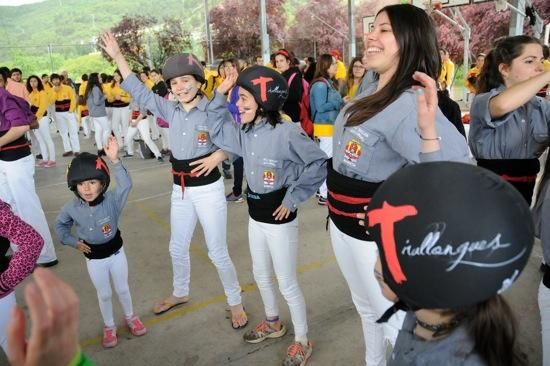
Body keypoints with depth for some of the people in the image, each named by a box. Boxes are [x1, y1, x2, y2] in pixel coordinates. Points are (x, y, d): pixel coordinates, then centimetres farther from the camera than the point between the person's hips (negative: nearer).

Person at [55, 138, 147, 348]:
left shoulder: (111, 200, -21)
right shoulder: (72, 208, -15)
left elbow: (126, 185, -39)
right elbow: (60, 224, 6)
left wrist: (115, 161, -50)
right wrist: (72, 242, -4)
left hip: (116, 252, -1)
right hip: (93, 258, 1)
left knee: (122, 289, 18)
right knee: (104, 295, 17)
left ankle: (130, 317, 43)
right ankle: (109, 327, 39)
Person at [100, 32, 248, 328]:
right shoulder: (171, 111, 3)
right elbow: (139, 92, 9)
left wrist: (217, 156, -29)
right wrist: (117, 57, 7)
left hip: (208, 188, -6)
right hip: (180, 189, 6)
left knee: (217, 252, 3)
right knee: (177, 248, 20)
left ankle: (235, 303, 25)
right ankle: (180, 293, 45)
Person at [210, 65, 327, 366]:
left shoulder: (287, 133, -24)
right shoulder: (246, 133, 0)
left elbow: (318, 164, -22)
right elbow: (217, 131, 15)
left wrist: (293, 198, -19)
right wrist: (220, 93, 4)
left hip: (279, 217, -8)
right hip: (255, 216, 8)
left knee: (287, 283, 6)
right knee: (261, 276, 23)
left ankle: (302, 341, 29)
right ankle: (273, 323, 49)